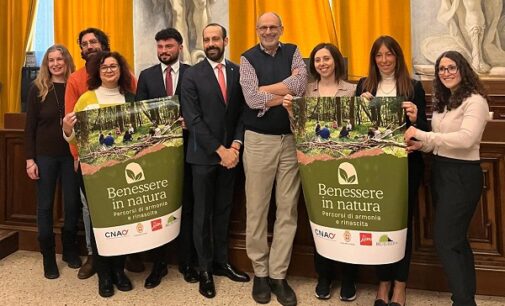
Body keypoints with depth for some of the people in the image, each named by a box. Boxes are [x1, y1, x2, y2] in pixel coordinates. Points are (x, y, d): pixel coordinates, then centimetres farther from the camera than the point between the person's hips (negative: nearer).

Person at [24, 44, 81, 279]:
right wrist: (30, 158, -6)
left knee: (72, 204, 8)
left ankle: (70, 251, 27)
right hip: (45, 155, 0)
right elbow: (30, 126, -1)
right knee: (45, 205, 7)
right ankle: (48, 257, 20)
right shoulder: (38, 89, -1)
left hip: (71, 154, 1)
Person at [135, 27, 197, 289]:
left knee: (186, 205, 7)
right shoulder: (146, 76, 9)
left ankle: (187, 262, 20)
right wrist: (149, 130, -10)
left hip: (185, 147, -1)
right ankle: (158, 264, 18)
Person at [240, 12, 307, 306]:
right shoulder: (248, 58, 2)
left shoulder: (293, 52, 8)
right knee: (257, 209, 4)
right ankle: (260, 273, 19)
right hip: (259, 141, -2)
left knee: (288, 210, 4)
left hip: (291, 140, 2)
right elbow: (252, 99, -14)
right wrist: (288, 90, -8)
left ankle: (278, 275, 15)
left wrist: (266, 90, -11)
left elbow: (301, 85, -11)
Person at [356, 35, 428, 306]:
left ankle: (399, 284, 20)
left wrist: (415, 119, -22)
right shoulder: (363, 85, 8)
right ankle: (383, 282, 23)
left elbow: (424, 129, -2)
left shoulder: (414, 87, 1)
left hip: (405, 164, -2)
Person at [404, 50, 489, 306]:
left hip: (462, 175, -9)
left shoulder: (475, 101, -12)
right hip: (439, 170, 9)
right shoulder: (442, 101, 13)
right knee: (456, 238, 16)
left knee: (444, 240, -8)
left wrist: (422, 135, -25)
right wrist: (422, 146, -6)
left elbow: (466, 138, -26)